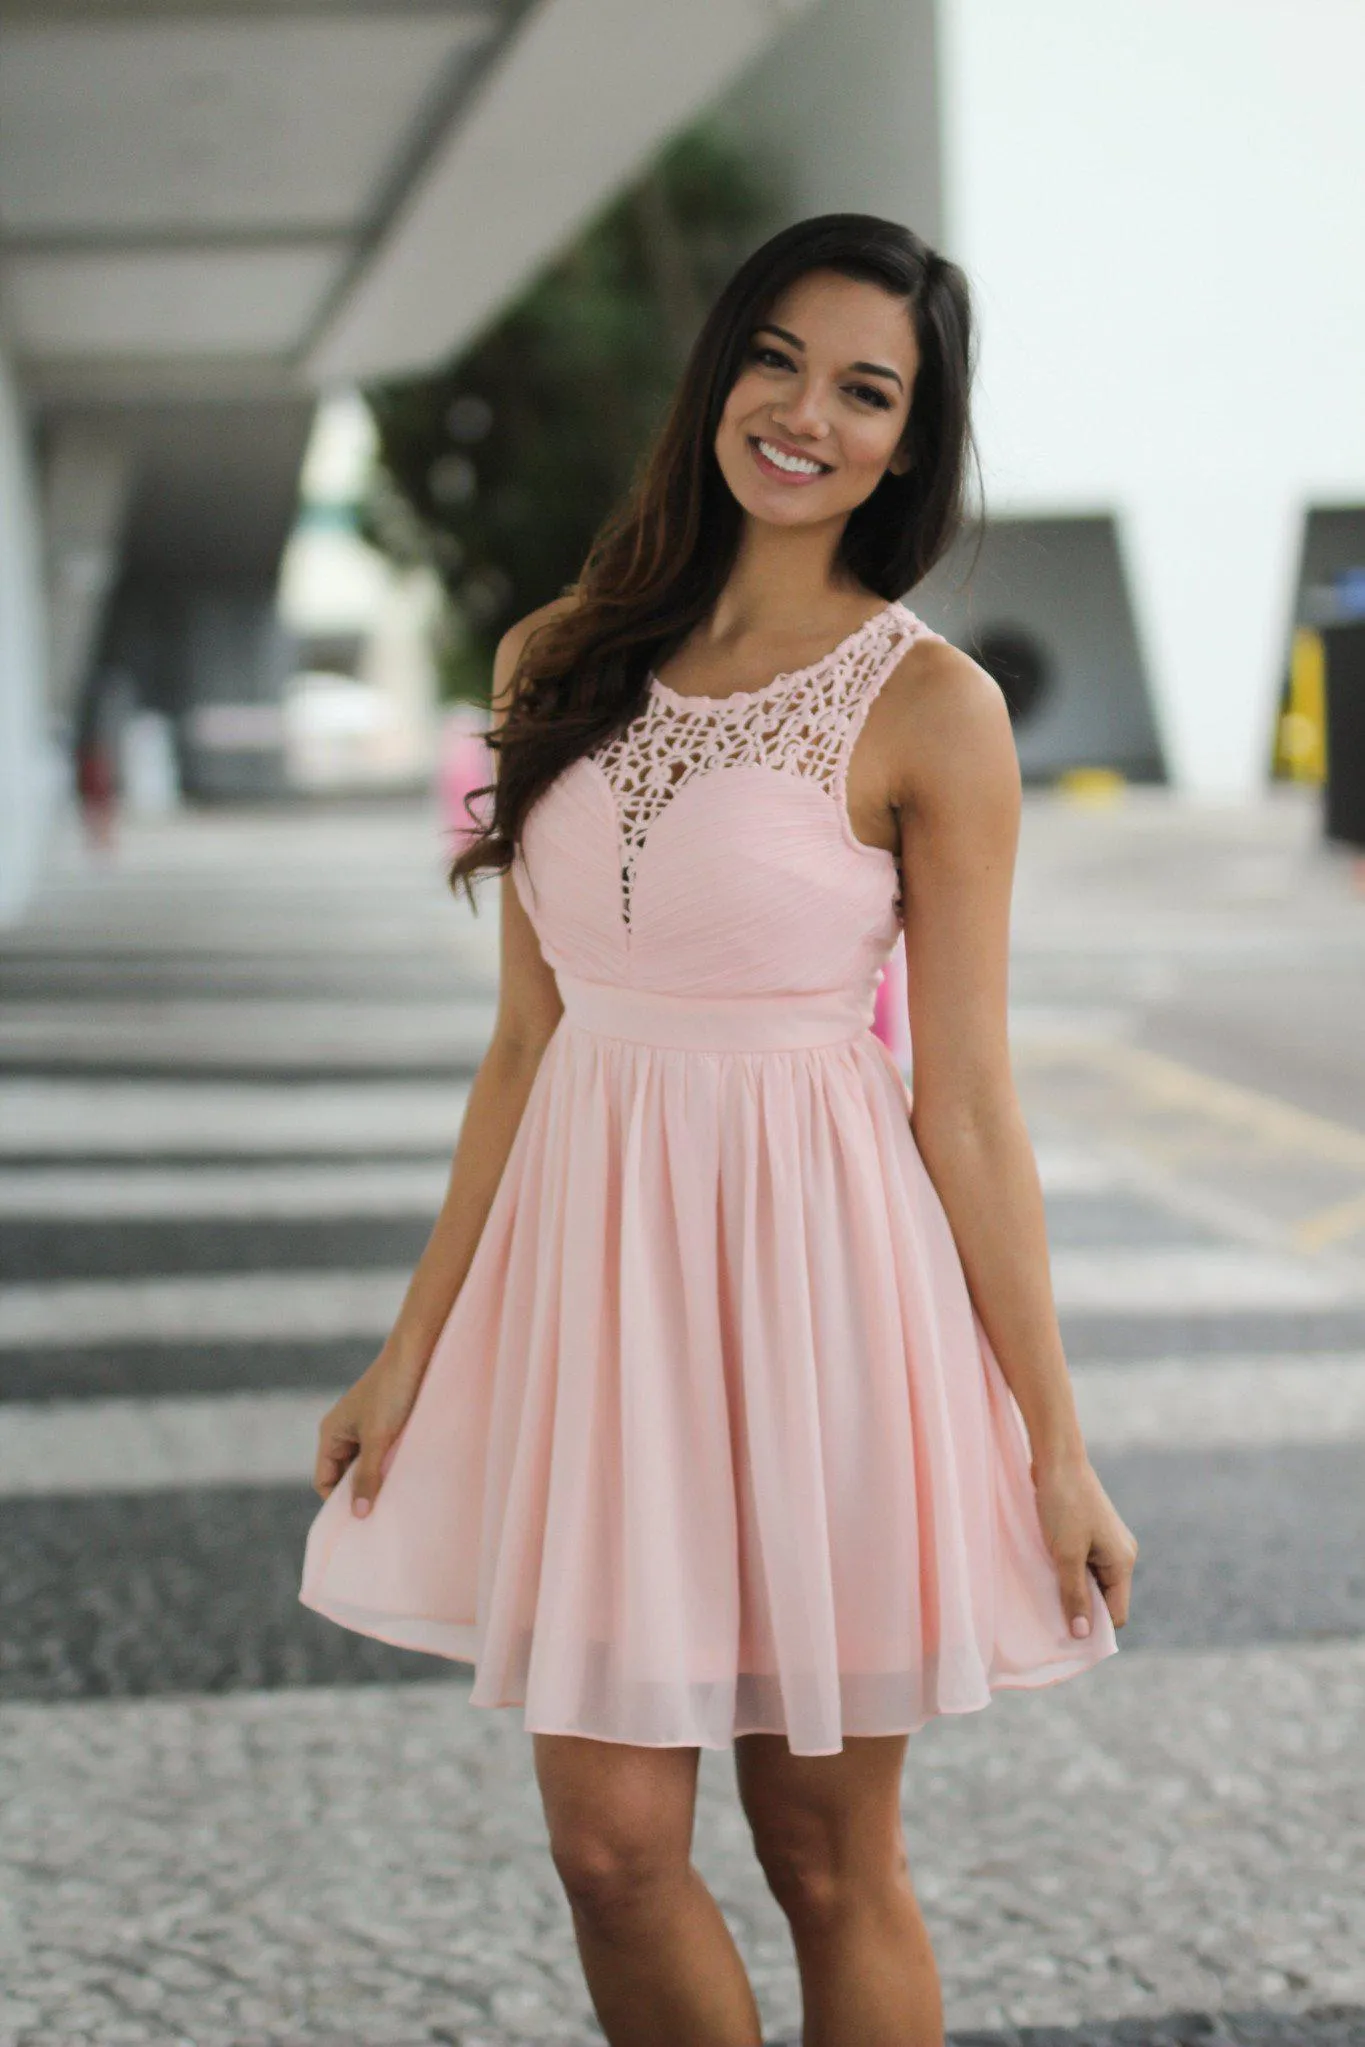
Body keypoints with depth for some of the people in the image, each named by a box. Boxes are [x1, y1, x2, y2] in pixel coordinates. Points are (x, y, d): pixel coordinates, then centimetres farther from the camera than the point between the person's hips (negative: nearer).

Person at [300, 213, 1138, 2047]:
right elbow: (526, 1044, 10)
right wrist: (413, 1348, 9)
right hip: (590, 1260, 4)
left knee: (830, 1857, 7)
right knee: (611, 1845, 4)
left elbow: (967, 1101, -4)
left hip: (817, 1272, -4)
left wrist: (1056, 1443, -4)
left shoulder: (929, 706, -6)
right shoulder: (563, 661, 7)